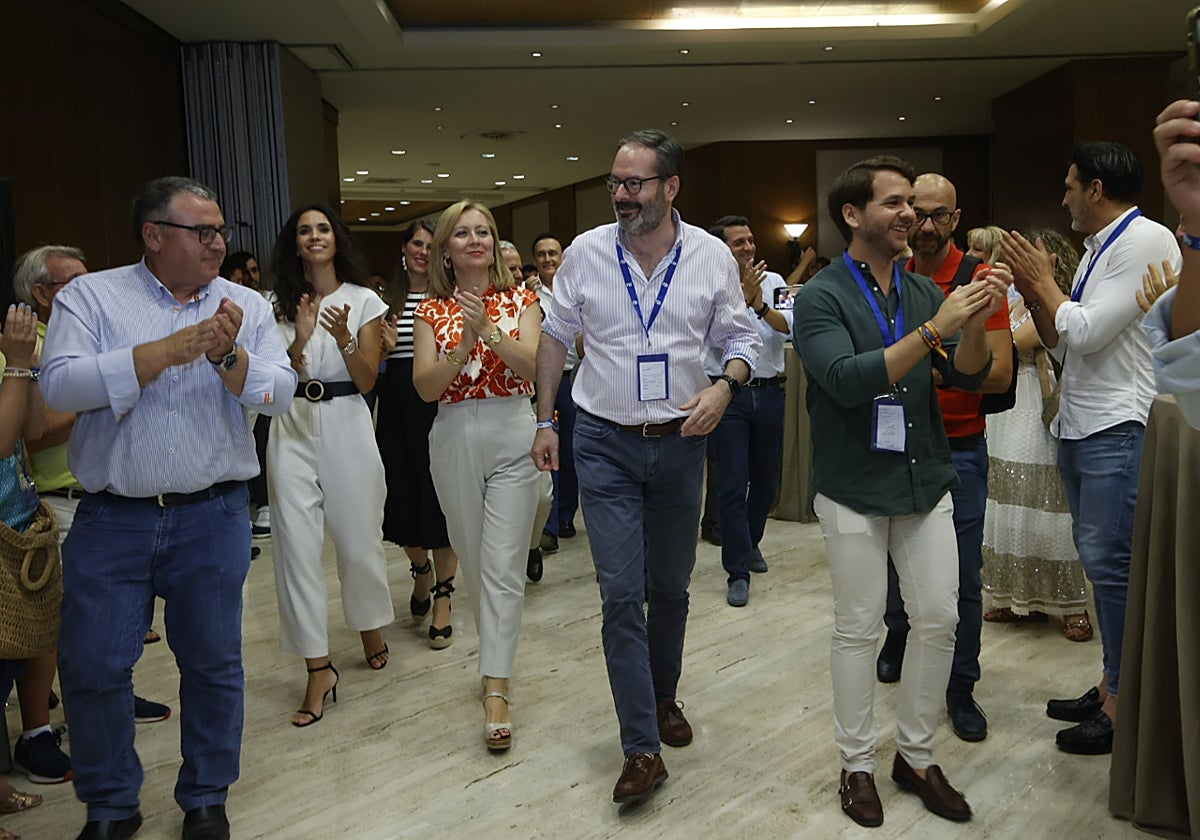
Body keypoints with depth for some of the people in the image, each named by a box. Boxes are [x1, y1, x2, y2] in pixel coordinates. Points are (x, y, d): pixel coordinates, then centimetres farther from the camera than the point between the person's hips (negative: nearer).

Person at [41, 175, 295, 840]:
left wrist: (228, 355, -20)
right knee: (91, 666, 5)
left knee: (213, 661, 9)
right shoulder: (91, 295, 2)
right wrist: (165, 351, -18)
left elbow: (280, 393, -3)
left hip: (213, 517, 1)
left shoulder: (246, 306, 6)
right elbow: (59, 383, -13)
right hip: (112, 517, 0)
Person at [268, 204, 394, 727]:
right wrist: (299, 340, -14)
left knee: (359, 541, 6)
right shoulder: (279, 305, 9)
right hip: (292, 428, 1)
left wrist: (344, 338, -17)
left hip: (346, 424, -1)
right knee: (295, 545, -5)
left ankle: (370, 626, 34)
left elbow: (367, 380, 0)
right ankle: (318, 668, 3)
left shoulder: (363, 300, 5)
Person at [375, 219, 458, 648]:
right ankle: (421, 570, 38)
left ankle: (442, 599, 9)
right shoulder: (387, 299, 9)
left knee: (441, 500, -2)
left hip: (440, 407, -3)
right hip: (397, 408, 3)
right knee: (403, 496, 10)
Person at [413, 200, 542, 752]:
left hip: (513, 435, -2)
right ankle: (497, 656, 32)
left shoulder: (521, 300, 5)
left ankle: (495, 690, -8)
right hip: (454, 440, 2)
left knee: (503, 566, -8)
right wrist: (465, 343, -19)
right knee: (473, 560, 12)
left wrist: (490, 330, -23)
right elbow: (425, 387, -4)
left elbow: (532, 367, -9)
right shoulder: (432, 311, 7)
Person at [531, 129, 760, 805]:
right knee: (621, 593, -6)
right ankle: (643, 749, 3)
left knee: (671, 588, 14)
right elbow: (556, 337, 7)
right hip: (606, 444, -1)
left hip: (680, 443, 1)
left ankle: (665, 698, 39)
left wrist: (725, 385, -15)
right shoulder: (586, 252, -4)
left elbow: (742, 338, 6)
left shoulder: (713, 256, -4)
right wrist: (545, 421, 7)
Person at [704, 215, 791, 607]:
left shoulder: (773, 282, 7)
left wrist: (761, 305, -22)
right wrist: (745, 297, -20)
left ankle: (750, 542, 40)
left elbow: (790, 325, -7)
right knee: (732, 485, -4)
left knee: (767, 480, 15)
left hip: (769, 393, 4)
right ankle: (737, 572, 5)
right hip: (728, 395, -4)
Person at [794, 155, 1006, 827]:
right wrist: (934, 328, -26)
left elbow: (968, 378, 3)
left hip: (927, 482, 5)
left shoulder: (925, 291, 8)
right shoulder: (821, 298, -8)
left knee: (940, 618, 7)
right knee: (859, 627, 5)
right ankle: (858, 762, 22)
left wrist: (977, 323, -16)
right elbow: (847, 381, -23)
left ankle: (917, 755, 26)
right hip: (856, 490, -5)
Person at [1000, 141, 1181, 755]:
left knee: (1111, 566, -5)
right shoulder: (1097, 250, 17)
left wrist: (1045, 283, -5)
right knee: (1099, 562, 14)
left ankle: (1124, 709, 7)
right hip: (1078, 427, 10)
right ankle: (1110, 689, 26)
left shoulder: (1146, 240, -12)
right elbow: (1061, 346, 19)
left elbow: (1085, 333, -19)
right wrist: (1035, 294, 7)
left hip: (1119, 432, -10)